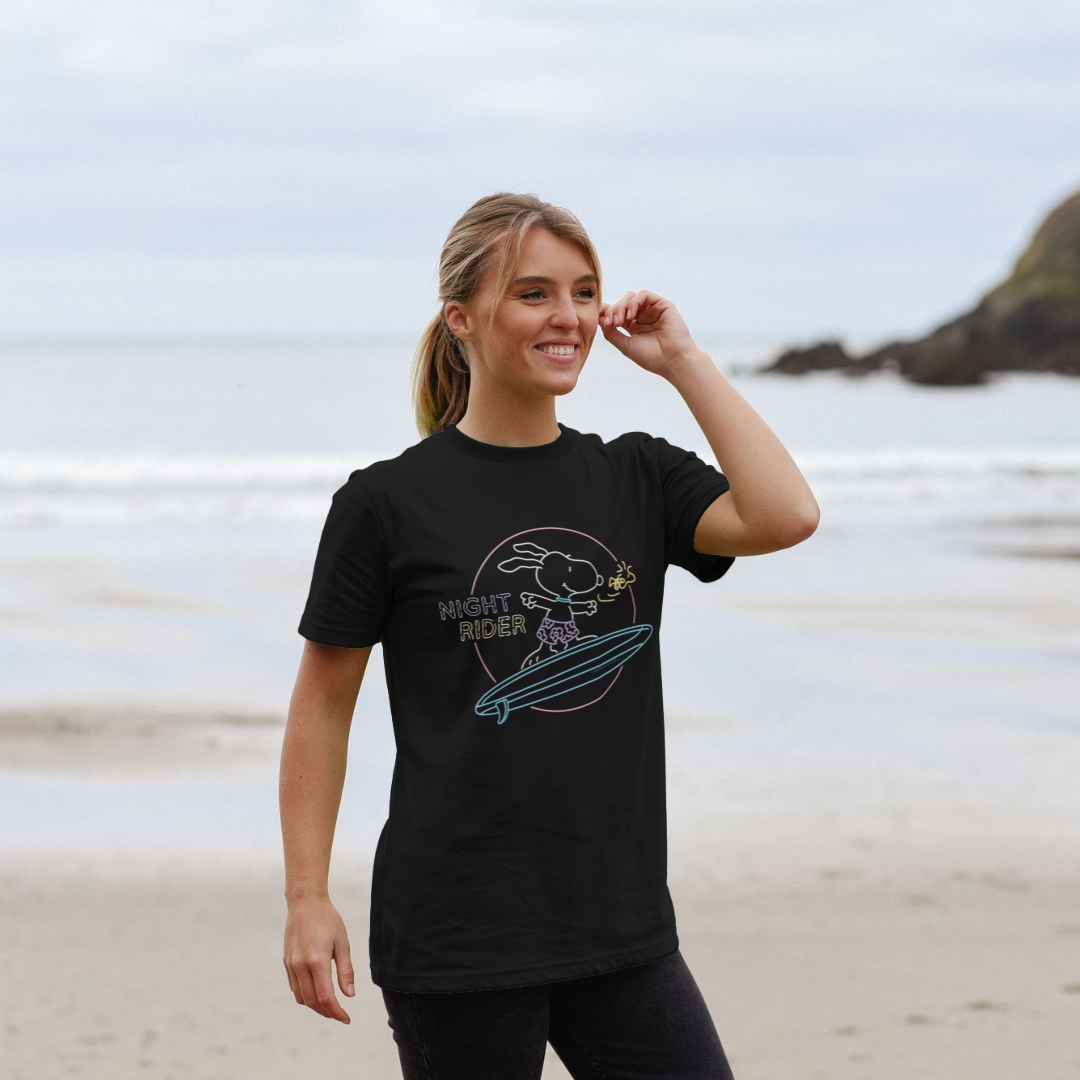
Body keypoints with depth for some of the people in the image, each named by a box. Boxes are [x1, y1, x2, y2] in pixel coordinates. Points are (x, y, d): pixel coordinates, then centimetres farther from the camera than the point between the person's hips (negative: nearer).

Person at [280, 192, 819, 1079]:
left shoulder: (637, 479, 7)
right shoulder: (388, 503, -3)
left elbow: (785, 517, -11)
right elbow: (322, 707, 1)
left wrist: (682, 360, -6)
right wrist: (308, 899, -4)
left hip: (621, 930, 4)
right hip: (454, 937, -3)